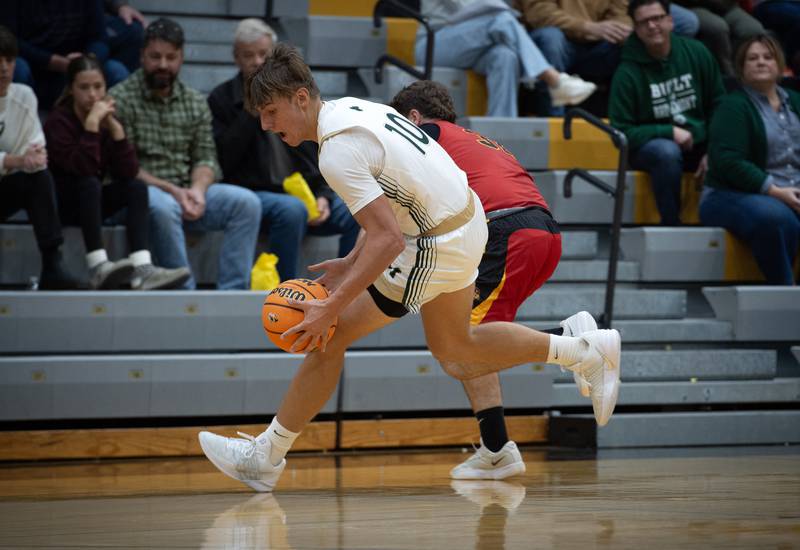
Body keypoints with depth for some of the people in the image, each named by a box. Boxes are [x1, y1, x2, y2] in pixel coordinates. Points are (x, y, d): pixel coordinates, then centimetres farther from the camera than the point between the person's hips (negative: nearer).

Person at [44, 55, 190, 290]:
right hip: (59, 203, -6)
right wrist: (92, 123, -31)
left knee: (137, 188, -17)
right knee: (90, 183, -33)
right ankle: (98, 268, -43)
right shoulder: (59, 121, -14)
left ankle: (142, 270, -35)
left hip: (90, 202, 6)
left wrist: (115, 127, -18)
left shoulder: (106, 118, 2)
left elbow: (129, 173, -11)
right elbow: (83, 169, -31)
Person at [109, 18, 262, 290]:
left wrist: (197, 190, -13)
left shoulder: (196, 102, 14)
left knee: (246, 202, -18)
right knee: (163, 207, -39)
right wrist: (170, 190, -18)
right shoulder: (120, 99, -3)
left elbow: (206, 158, 10)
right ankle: (184, 291, -30)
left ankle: (232, 291, -22)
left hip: (186, 193, 5)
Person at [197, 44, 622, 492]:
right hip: (468, 222, 10)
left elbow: (389, 240, -29)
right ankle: (587, 351, 34)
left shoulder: (337, 151, -25)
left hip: (436, 249, -10)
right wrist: (351, 265, 14)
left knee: (330, 334, -4)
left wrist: (330, 309, -27)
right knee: (454, 351, 28)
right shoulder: (352, 109, 5)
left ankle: (265, 457, 4)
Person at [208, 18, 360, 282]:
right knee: (292, 209, -38)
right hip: (255, 193, -4)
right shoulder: (223, 99, 5)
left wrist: (324, 196, -3)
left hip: (307, 193, 4)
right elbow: (224, 161, -8)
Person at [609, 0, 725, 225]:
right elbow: (622, 133, -7)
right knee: (666, 151, -38)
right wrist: (669, 133, -17)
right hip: (648, 145, -3)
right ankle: (671, 225, -24)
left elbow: (718, 105, 5)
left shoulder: (696, 52, 1)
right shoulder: (627, 73, -8)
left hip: (699, 143, 3)